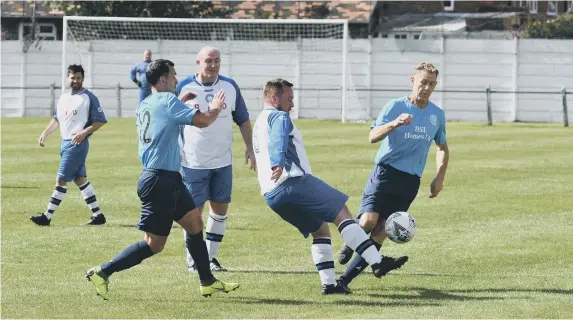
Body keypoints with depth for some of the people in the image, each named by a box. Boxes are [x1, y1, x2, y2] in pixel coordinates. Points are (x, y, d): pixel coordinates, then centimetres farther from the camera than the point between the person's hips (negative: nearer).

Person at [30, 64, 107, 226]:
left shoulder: (89, 98, -9)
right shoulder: (63, 98, 14)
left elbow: (100, 120, -10)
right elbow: (56, 119, 24)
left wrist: (84, 133, -21)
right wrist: (45, 133, 12)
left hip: (78, 144, -8)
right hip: (65, 143, 8)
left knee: (61, 180, -7)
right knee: (80, 179, 10)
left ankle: (47, 216, -3)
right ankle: (98, 215, 15)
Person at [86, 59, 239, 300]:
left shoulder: (145, 105, 12)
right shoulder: (167, 100, -15)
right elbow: (202, 121, -18)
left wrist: (181, 102, 28)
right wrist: (215, 109, 2)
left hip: (169, 180, 10)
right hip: (160, 180, -10)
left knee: (195, 223, 16)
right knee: (154, 244, -6)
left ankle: (208, 282, 22)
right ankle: (102, 272, -4)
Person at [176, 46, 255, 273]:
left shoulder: (230, 87, 2)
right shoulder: (183, 88, -6)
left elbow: (243, 119, 11)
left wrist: (250, 149, 6)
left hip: (223, 161, 3)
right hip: (193, 162, -3)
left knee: (220, 209, 6)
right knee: (194, 210, -2)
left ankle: (211, 257, 17)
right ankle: (192, 260, 9)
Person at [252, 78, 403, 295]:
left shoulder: (259, 124, 28)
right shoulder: (279, 117, -2)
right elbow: (277, 141, -24)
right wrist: (278, 164, -40)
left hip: (271, 195, 10)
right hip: (294, 182, -10)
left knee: (320, 229, 16)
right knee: (342, 213, -8)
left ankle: (328, 283, 4)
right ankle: (377, 263, -16)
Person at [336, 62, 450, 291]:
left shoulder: (437, 115, 9)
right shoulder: (395, 107, -4)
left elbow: (442, 148, 24)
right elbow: (373, 137, -16)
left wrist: (440, 177, 11)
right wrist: (394, 124, -34)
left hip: (410, 181, 3)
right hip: (385, 172, -3)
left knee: (380, 232, -5)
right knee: (368, 221, -21)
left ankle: (345, 278, -1)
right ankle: (350, 245, 14)